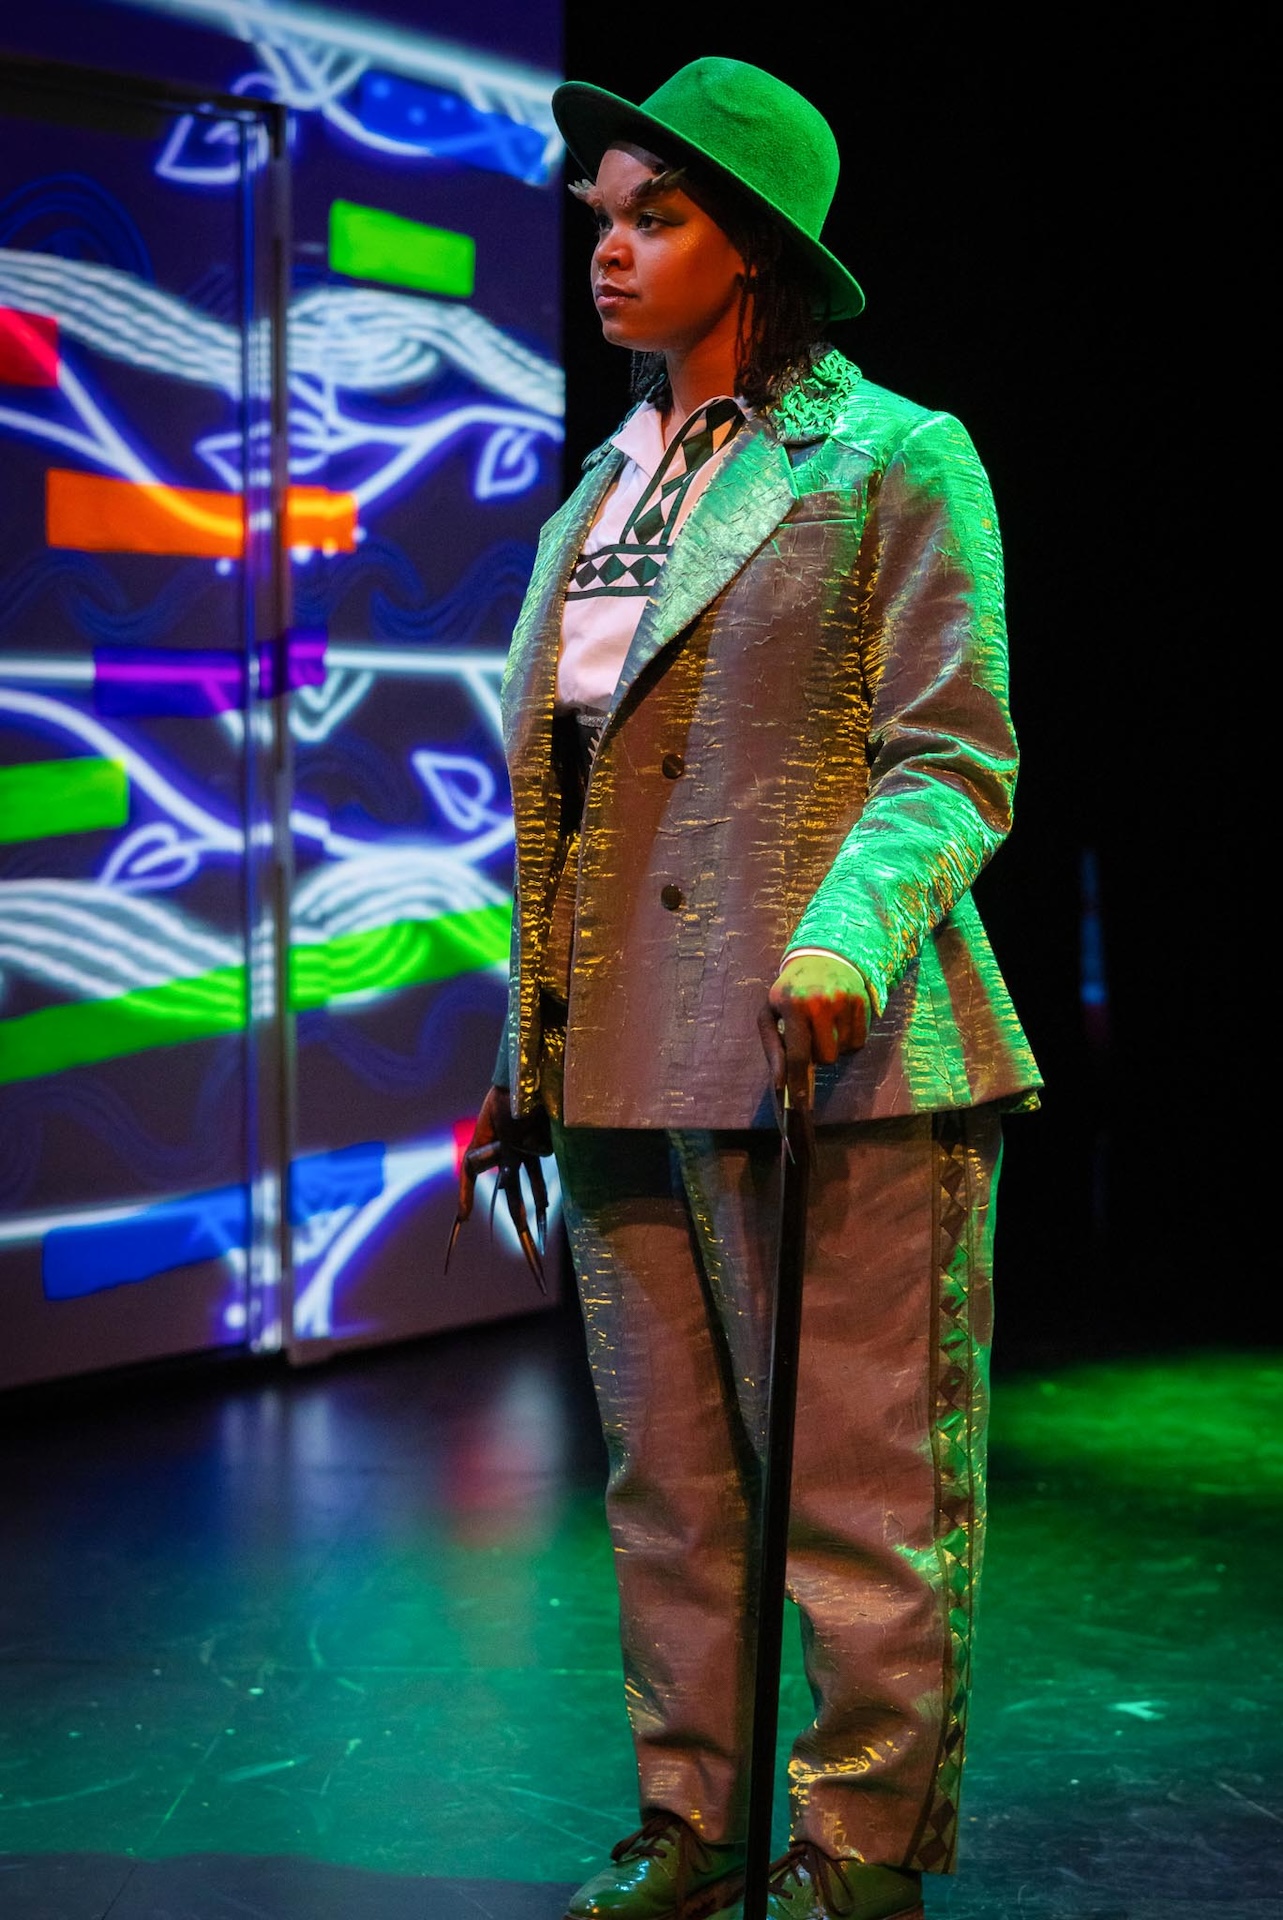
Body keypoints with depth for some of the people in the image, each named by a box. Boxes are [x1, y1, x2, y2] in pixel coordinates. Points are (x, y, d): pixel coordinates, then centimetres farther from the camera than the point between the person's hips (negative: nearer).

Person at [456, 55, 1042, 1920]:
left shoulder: (896, 464, 0)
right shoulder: (599, 497, 18)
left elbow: (952, 764, -7)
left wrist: (844, 941, -24)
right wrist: (529, 1057, 15)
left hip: (835, 1058, -6)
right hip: (629, 1070, 6)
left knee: (859, 1492, -1)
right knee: (672, 1489, 12)